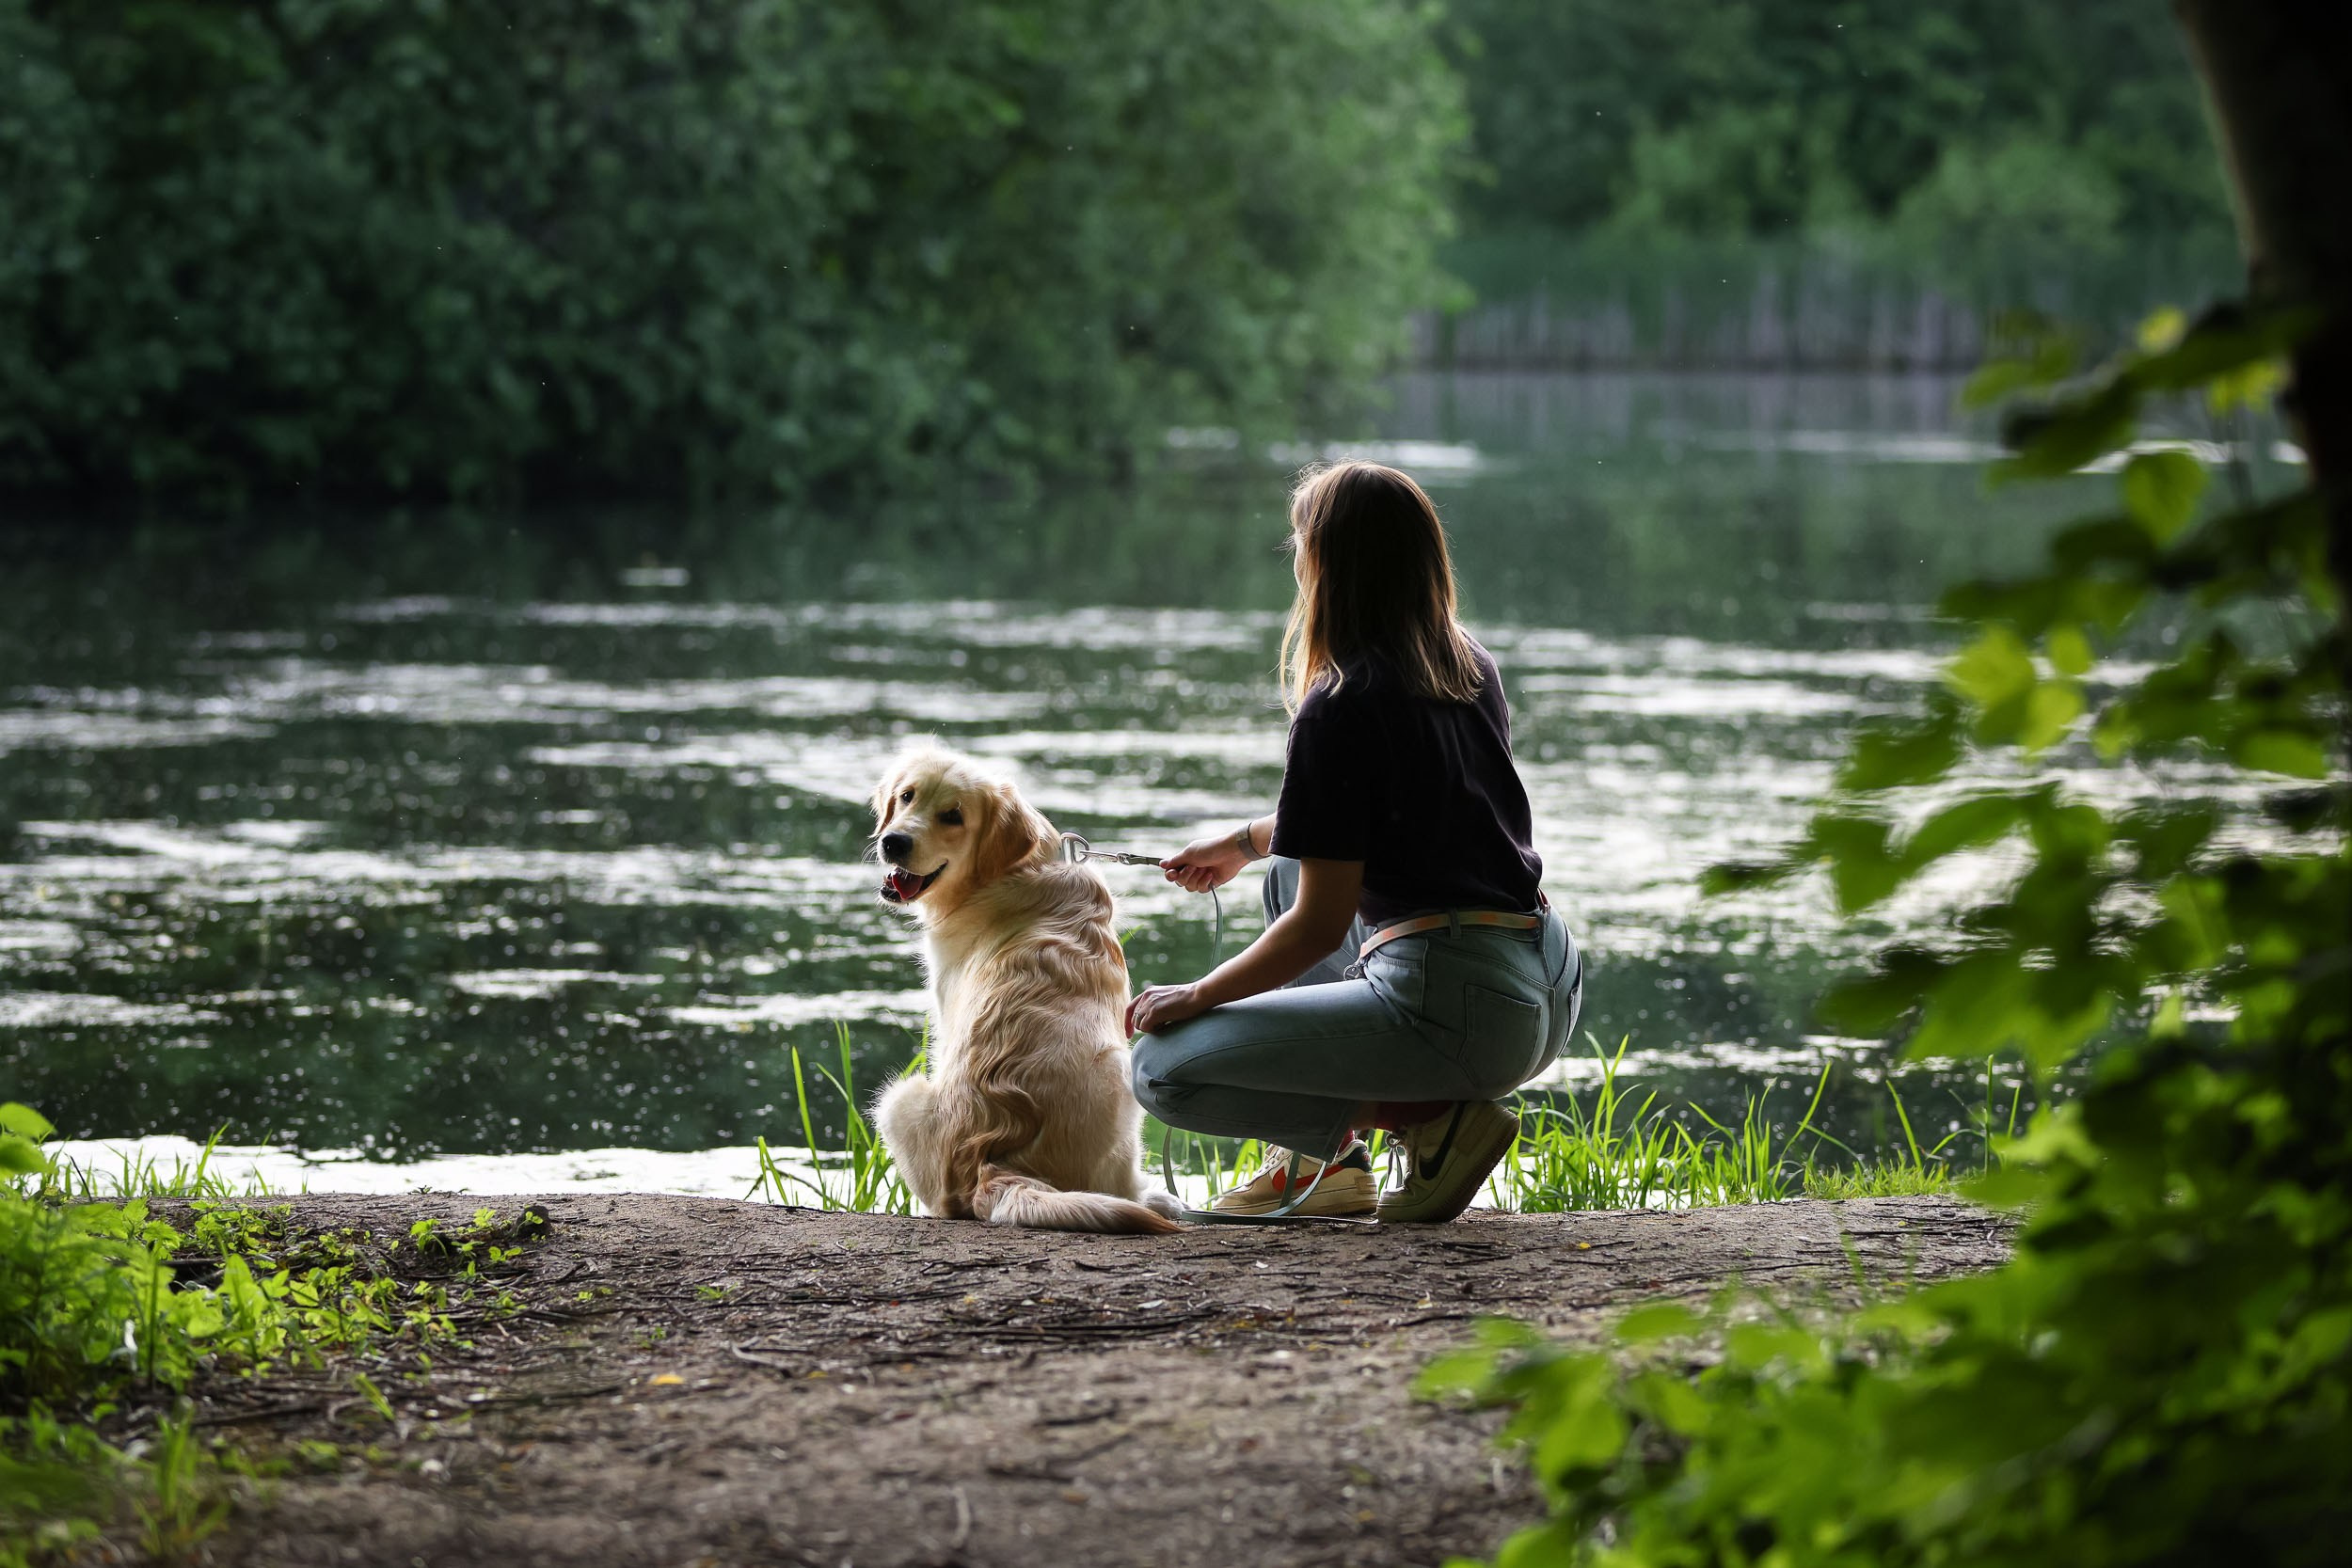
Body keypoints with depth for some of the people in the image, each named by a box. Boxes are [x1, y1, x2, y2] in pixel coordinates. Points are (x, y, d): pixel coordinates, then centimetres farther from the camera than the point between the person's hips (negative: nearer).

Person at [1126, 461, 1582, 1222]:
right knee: (1291, 869, 32)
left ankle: (1431, 1119, -6)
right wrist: (1245, 841, 39)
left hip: (1458, 1010, -9)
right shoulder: (1471, 670, 13)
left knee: (1164, 1068, -4)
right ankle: (1325, 1163, 26)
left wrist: (1196, 996, 2)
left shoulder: (1338, 710, -12)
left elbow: (1319, 926, -12)